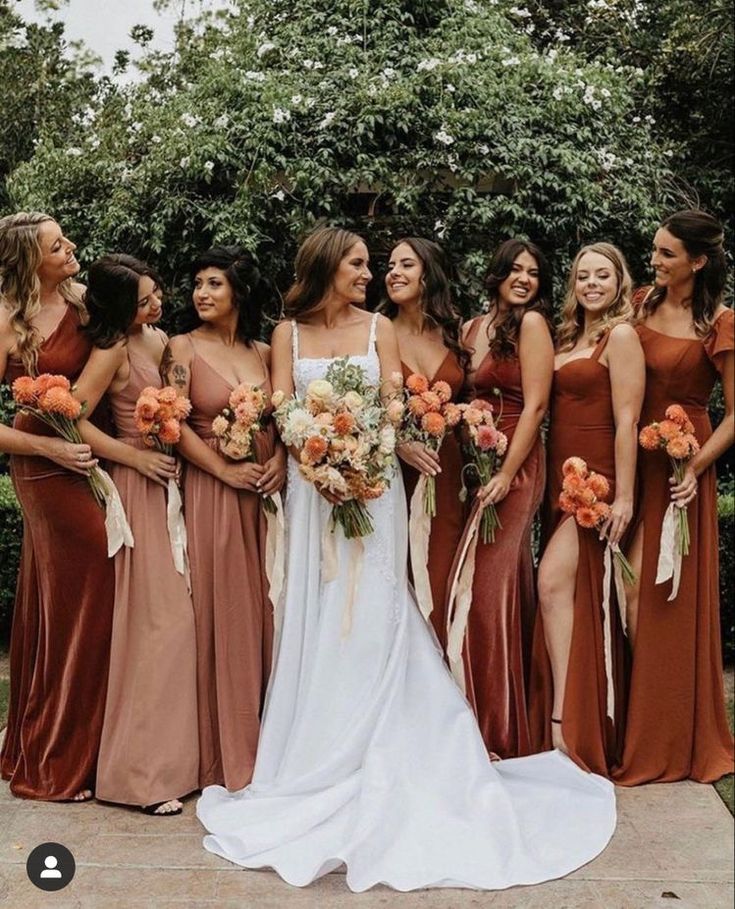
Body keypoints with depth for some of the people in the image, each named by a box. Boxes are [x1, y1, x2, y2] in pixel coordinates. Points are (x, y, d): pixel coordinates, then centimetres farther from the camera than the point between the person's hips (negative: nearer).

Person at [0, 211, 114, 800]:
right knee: (73, 605, 2)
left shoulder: (82, 300, 5)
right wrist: (51, 448, -15)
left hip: (92, 459, 6)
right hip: (49, 468, -6)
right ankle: (52, 765, 20)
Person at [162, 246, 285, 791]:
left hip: (267, 492, 4)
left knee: (266, 608, 7)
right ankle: (227, 751, 11)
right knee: (222, 612, -1)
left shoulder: (264, 352, 11)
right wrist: (225, 470, -14)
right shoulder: (184, 348, 0)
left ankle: (268, 738, 21)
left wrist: (280, 459, -6)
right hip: (212, 493, -4)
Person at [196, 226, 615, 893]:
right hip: (312, 483, 1)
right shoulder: (289, 333, 7)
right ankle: (320, 755, 11)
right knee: (315, 616, 2)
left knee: (371, 613, -4)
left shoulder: (379, 328, 7)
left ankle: (376, 755, 5)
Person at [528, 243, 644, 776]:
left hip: (597, 478, -8)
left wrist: (624, 496, -16)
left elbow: (627, 421, -12)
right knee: (582, 596, 9)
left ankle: (563, 723, -13)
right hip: (562, 476, 8)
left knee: (555, 581, -17)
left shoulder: (620, 335, -5)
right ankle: (566, 721, 16)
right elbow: (554, 407, 14)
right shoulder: (568, 338, 18)